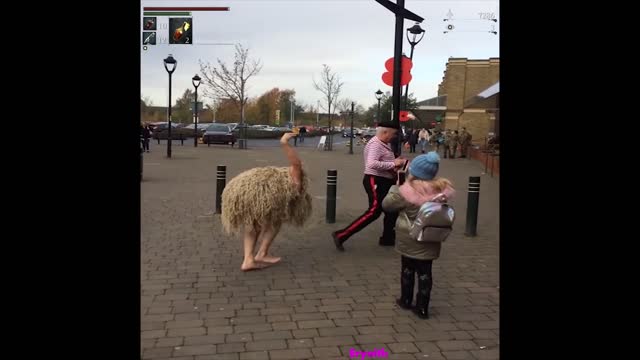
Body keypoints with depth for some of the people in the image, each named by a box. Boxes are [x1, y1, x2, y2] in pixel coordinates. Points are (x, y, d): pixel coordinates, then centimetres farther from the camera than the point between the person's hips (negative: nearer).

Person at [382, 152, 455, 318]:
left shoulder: (406, 191, -20)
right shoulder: (442, 189, -9)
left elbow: (386, 204, -6)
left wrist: (394, 188, 7)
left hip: (408, 239, -2)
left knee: (408, 268, 17)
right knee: (425, 272, 10)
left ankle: (406, 300, 32)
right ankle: (422, 308, 17)